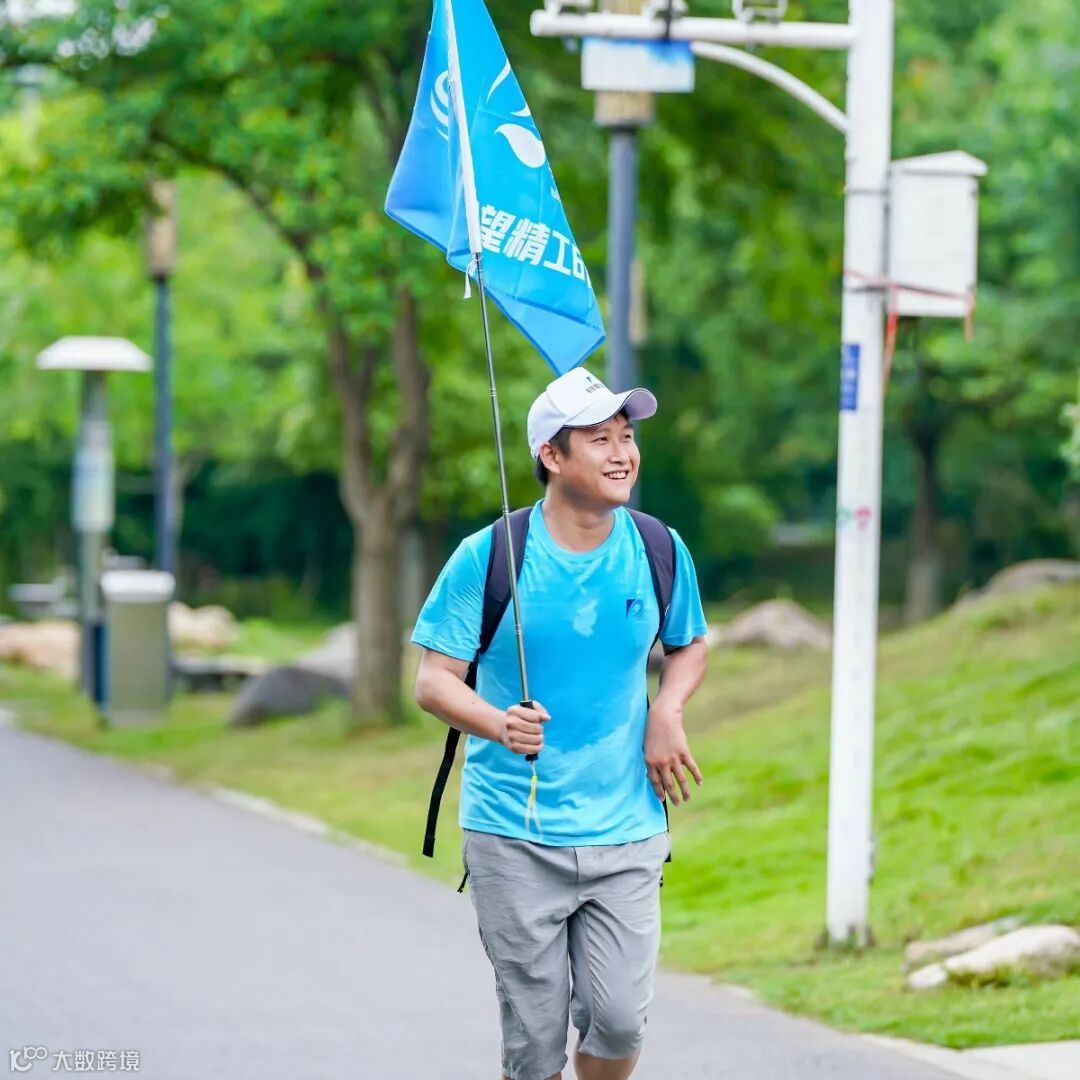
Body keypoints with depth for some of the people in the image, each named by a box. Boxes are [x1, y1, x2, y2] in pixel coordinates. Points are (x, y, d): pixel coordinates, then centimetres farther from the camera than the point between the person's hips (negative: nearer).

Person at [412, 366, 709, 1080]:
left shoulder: (659, 552, 3)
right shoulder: (489, 557, -7)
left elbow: (690, 645, 21)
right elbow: (434, 681, -5)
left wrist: (667, 711, -1)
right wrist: (499, 724, -26)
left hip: (626, 836, 2)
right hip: (514, 840, -2)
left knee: (621, 1020, -7)